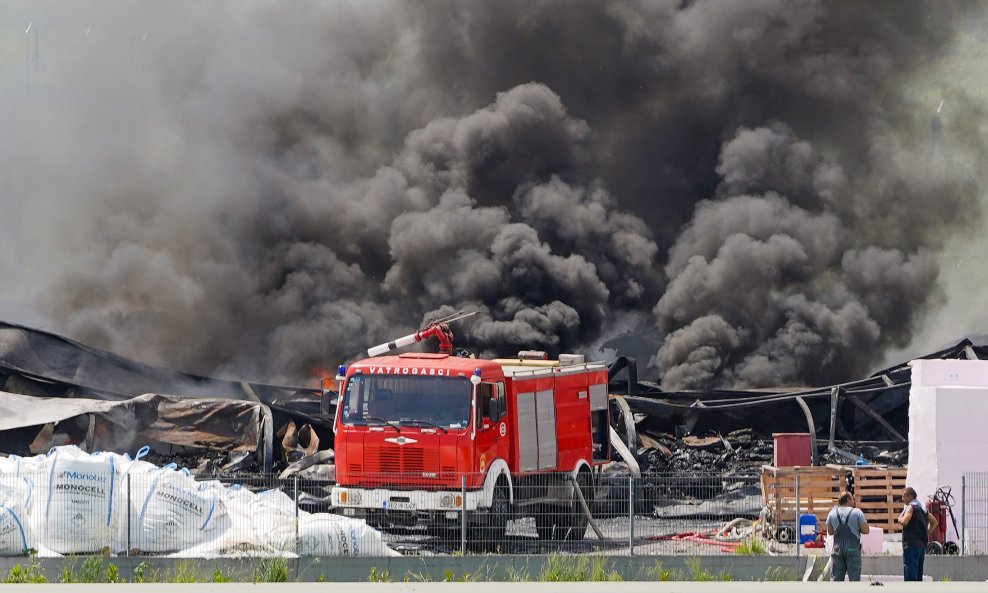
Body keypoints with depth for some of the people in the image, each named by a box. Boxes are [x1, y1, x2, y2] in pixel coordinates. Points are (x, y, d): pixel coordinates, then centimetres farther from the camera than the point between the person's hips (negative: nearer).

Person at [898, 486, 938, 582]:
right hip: (922, 543, 9)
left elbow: (904, 522, -23)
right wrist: (927, 533, 19)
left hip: (911, 544, -9)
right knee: (918, 573, 12)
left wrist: (900, 516, -2)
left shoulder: (911, 507, -9)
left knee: (909, 572, -11)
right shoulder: (922, 507, 17)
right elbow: (934, 522, 24)